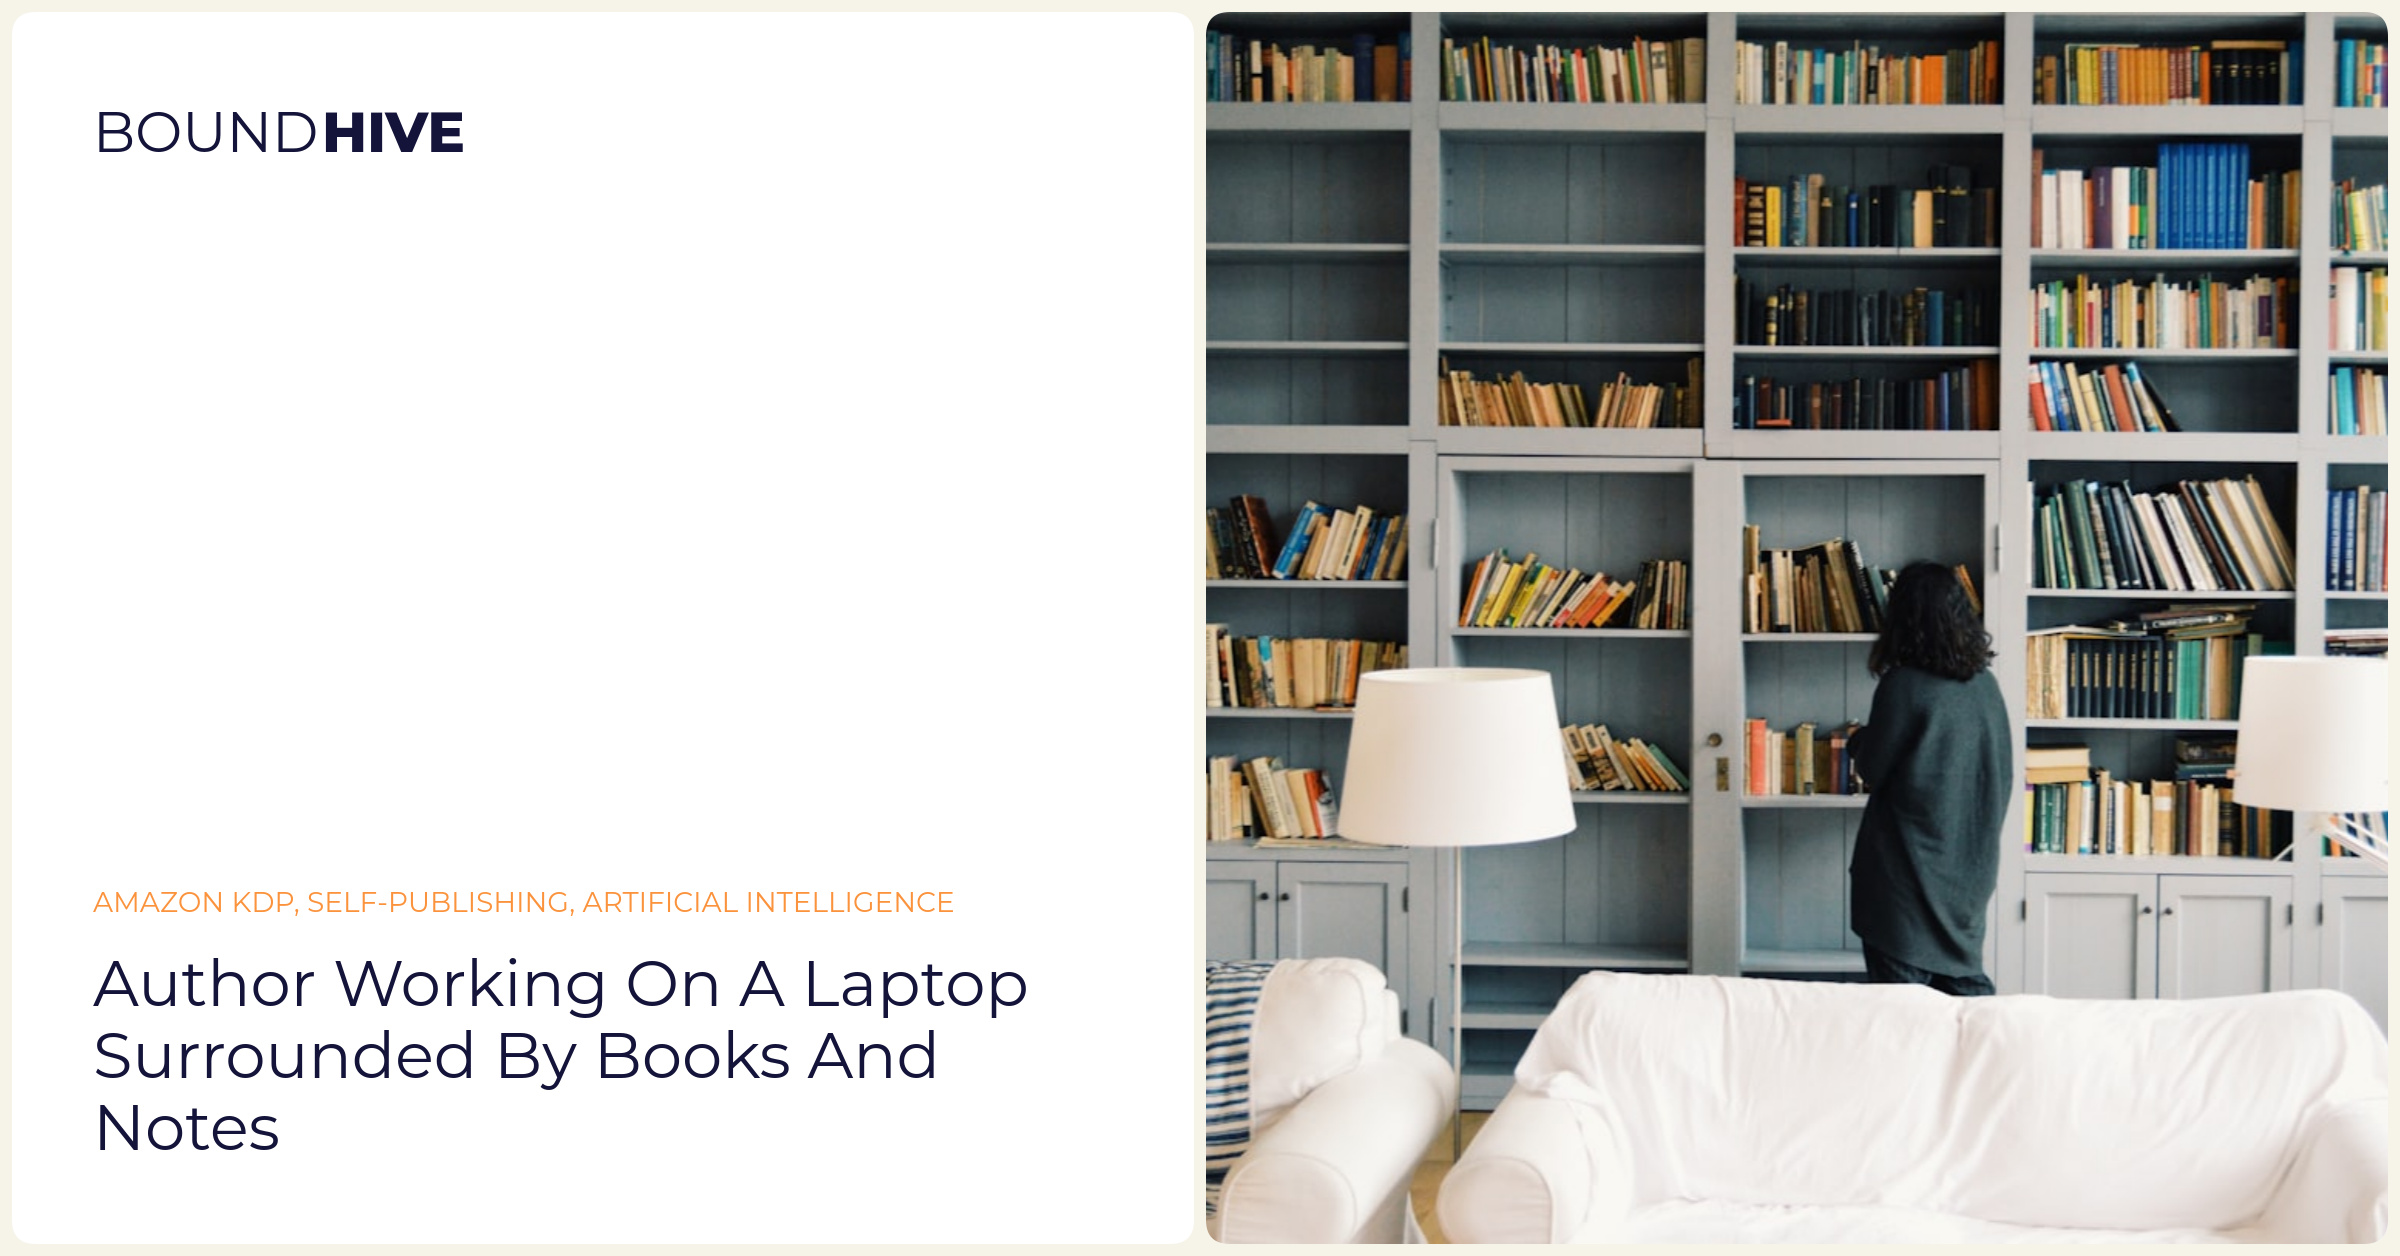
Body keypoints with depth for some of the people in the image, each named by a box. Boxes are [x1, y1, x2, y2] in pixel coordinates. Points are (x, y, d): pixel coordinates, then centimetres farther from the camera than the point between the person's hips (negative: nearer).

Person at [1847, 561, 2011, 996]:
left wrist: (1857, 741, 13)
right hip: (1969, 868, 6)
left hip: (1907, 867, -6)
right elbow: (2001, 774, 12)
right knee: (1967, 990, 14)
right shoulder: (1985, 685, 4)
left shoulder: (1903, 686, -15)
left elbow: (1872, 768, -7)